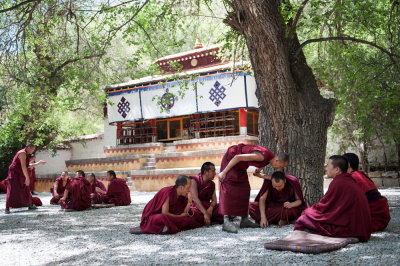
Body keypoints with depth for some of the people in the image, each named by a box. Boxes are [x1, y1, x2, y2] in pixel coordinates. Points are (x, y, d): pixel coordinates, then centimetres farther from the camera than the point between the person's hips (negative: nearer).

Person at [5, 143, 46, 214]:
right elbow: (23, 166, -24)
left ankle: (30, 205, 23)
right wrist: (27, 178, -25)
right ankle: (7, 208, -13)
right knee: (12, 191, -13)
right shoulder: (23, 153, -17)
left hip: (19, 175, 10)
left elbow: (28, 165, 24)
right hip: (14, 174, -10)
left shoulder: (25, 154, 14)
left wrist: (38, 163, 23)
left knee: (25, 190, 14)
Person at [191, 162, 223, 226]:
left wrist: (211, 208, -19)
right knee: (195, 213, -40)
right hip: (196, 207, -6)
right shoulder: (194, 180, -8)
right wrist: (205, 213, -29)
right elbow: (195, 198, -20)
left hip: (207, 207, 6)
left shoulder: (212, 184, 13)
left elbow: (214, 200, 6)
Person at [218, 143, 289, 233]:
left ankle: (244, 219, 10)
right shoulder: (262, 156, -31)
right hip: (231, 159, -10)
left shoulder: (269, 158, -2)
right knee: (229, 188, -19)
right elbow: (238, 157, -31)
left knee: (244, 188, 6)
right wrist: (224, 172, -28)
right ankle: (226, 222, -26)